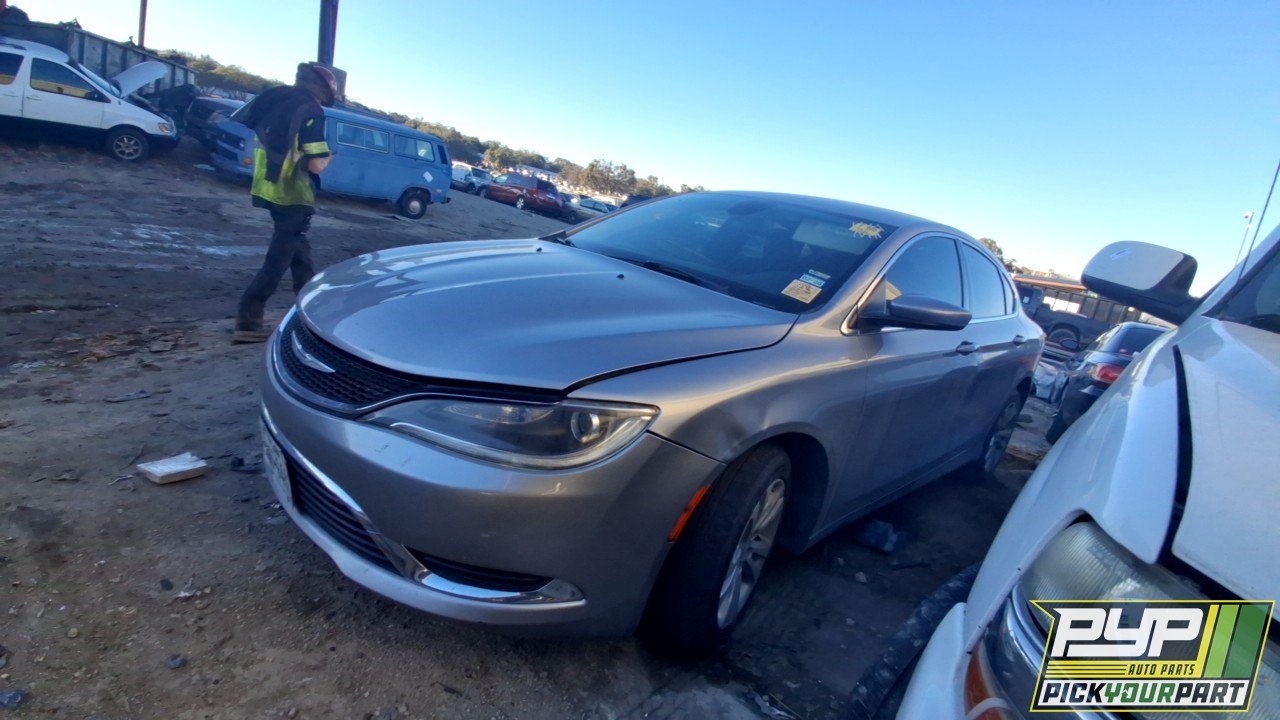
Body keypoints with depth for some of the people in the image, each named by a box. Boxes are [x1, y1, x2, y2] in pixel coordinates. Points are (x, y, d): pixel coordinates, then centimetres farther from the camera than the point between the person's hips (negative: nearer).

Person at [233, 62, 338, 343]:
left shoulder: (274, 98, 9)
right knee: (279, 258, -2)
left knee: (298, 248, 24)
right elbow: (316, 165, -21)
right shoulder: (310, 111, -15)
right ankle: (247, 321, -3)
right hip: (291, 194, -8)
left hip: (268, 188, 8)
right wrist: (327, 156, 0)